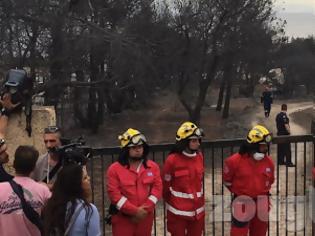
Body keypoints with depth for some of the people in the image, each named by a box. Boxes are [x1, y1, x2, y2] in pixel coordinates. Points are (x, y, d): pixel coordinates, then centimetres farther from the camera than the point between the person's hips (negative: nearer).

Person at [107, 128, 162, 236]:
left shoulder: (153, 167, 3)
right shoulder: (114, 169, -8)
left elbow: (157, 188, -2)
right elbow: (114, 193, -14)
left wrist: (145, 209, -14)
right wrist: (134, 211, -17)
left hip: (145, 217, 3)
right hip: (123, 219, -3)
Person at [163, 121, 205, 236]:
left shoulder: (199, 156, 1)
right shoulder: (172, 159, -17)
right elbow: (166, 185, -7)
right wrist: (171, 202, 6)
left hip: (197, 209, 5)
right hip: (178, 211, -5)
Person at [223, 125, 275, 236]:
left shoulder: (268, 161, 0)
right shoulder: (235, 161, -14)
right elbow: (227, 180, 0)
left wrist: (262, 193, 13)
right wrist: (239, 191, 6)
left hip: (261, 205, 5)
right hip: (242, 204, -4)